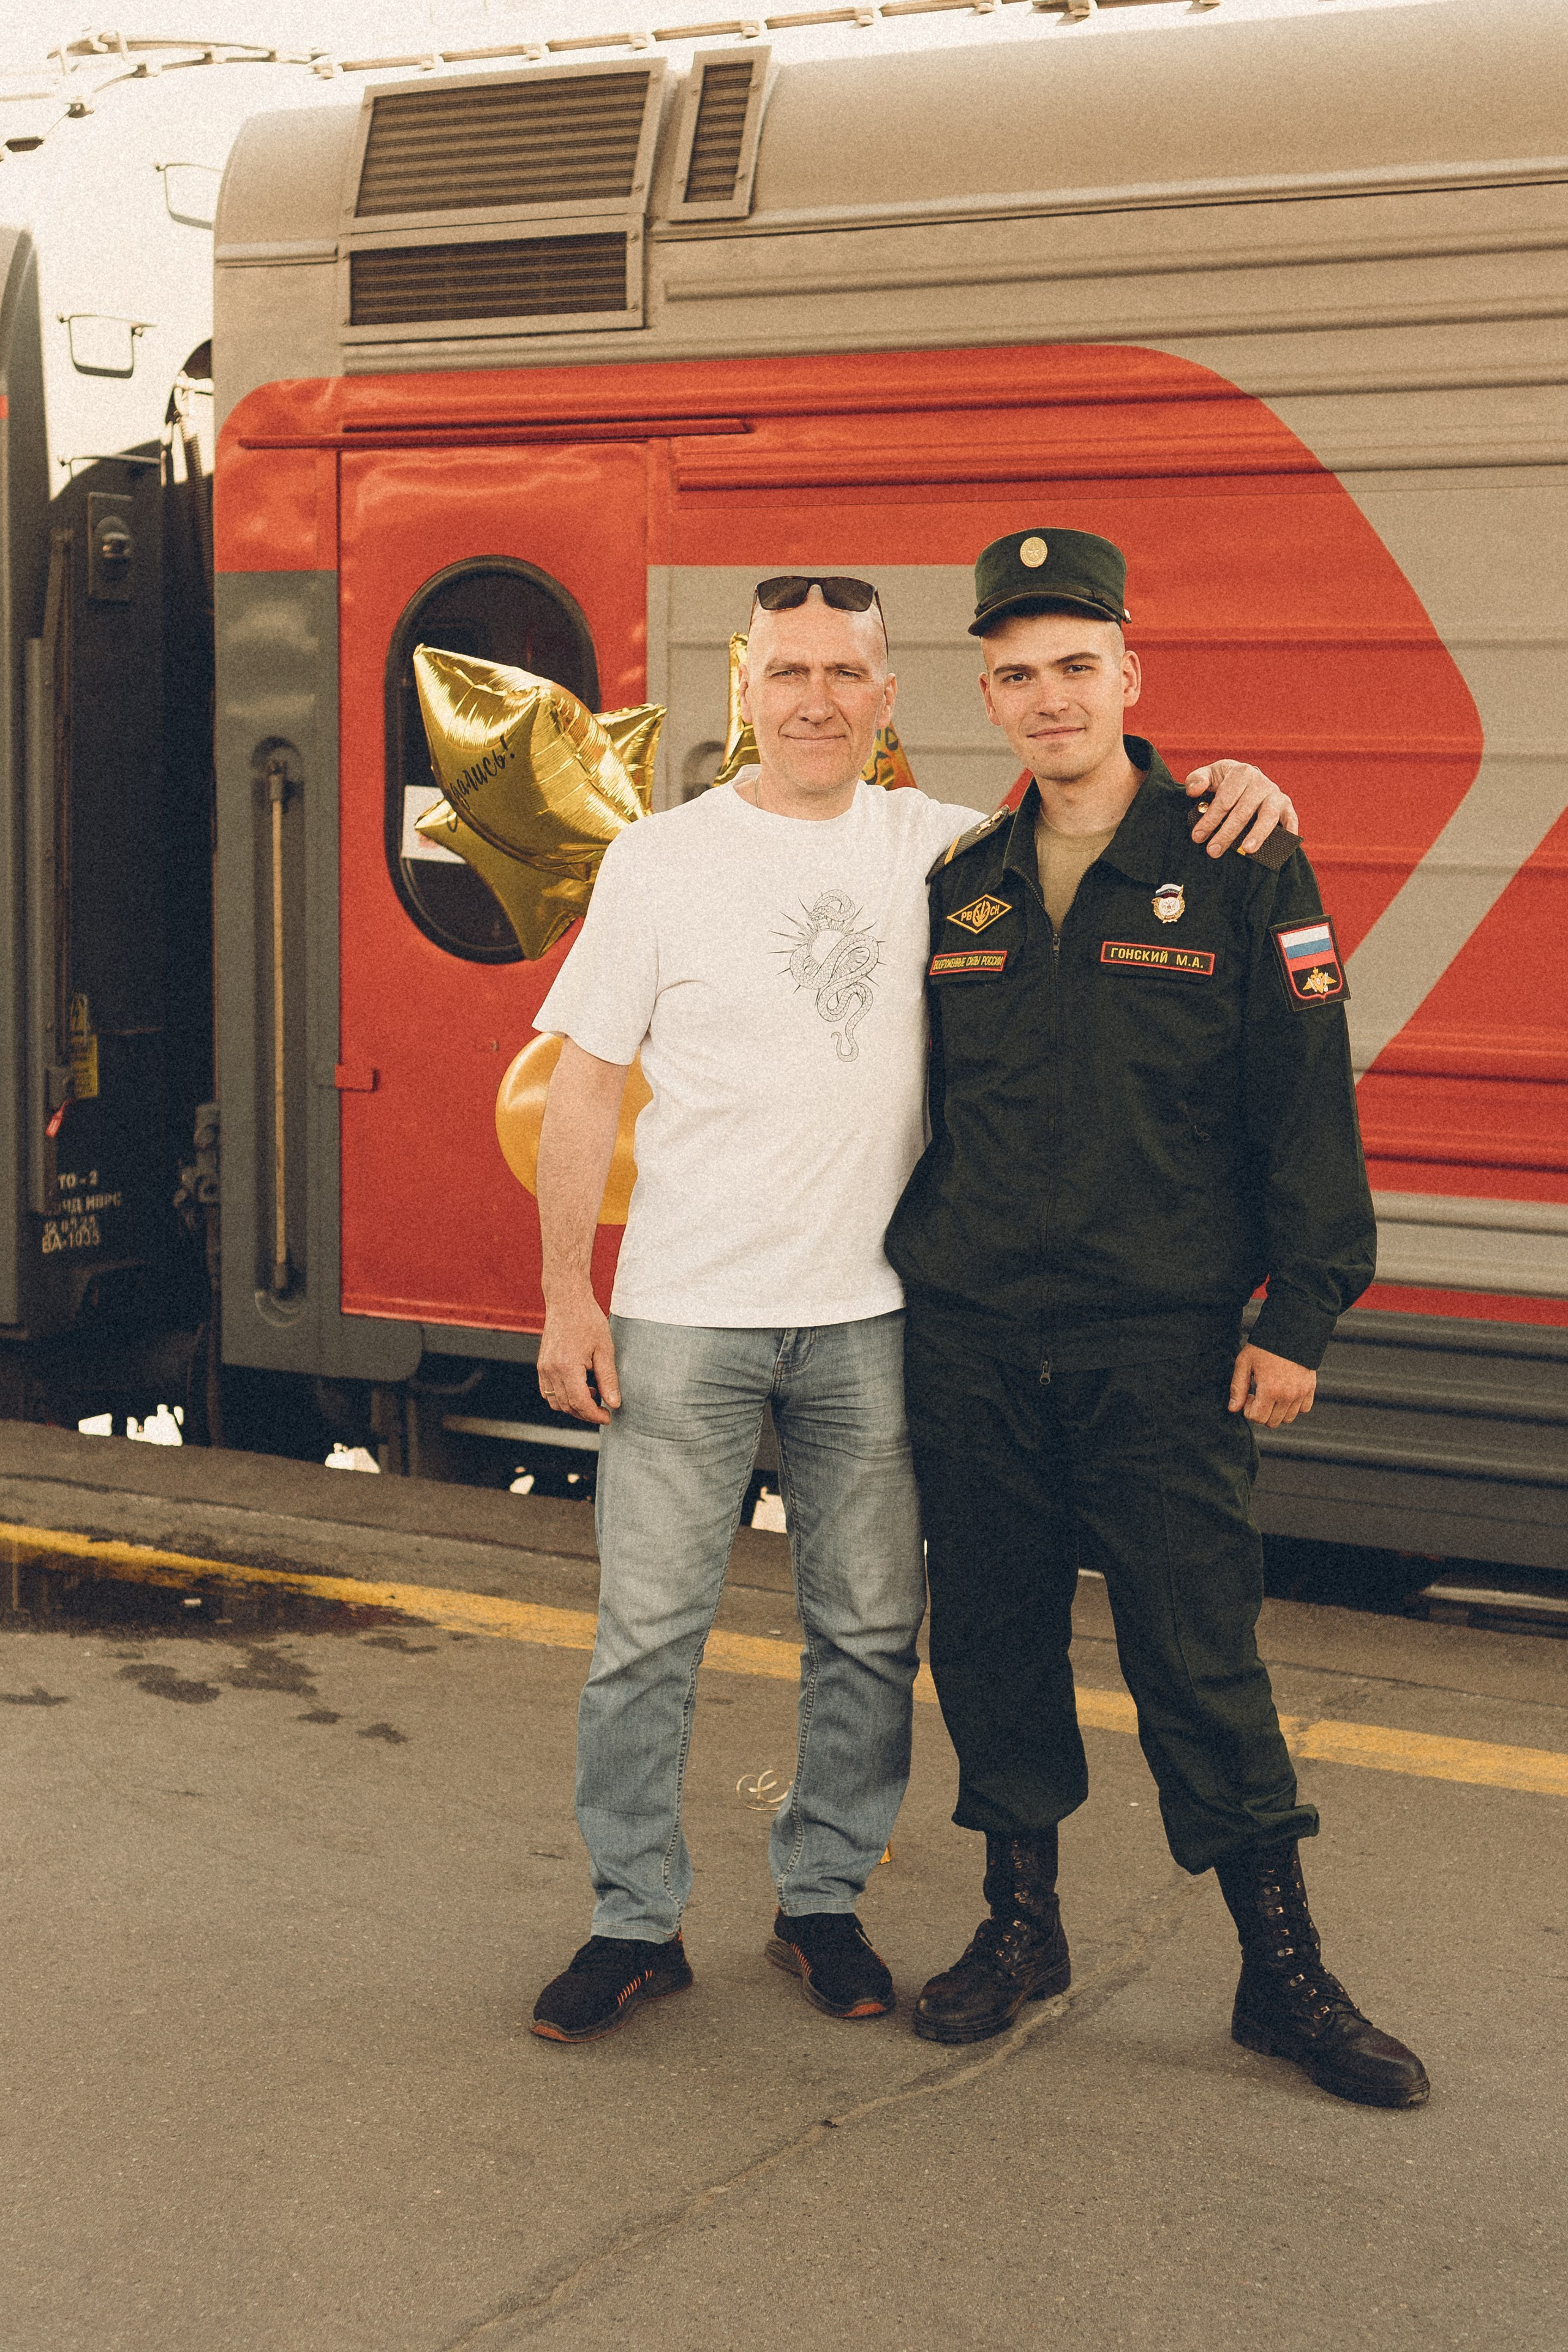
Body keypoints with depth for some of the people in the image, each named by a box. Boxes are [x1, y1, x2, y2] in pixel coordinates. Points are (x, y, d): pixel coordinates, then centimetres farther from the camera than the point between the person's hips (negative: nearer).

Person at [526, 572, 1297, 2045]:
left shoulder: (937, 848, 6)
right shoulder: (660, 859, 1)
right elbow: (584, 1089, 3)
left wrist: (1222, 788, -7)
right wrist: (566, 1296, -3)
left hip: (867, 1314, 2)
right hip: (685, 1314, -2)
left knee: (870, 1632, 9)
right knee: (647, 1631, 0)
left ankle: (820, 1902, 25)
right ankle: (634, 1923, 15)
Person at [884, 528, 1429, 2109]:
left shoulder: (1243, 875, -3)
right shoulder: (958, 889, 10)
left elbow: (1306, 1107, -4)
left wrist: (1297, 1318, -9)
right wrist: (905, 1270, 16)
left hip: (1162, 1345, -4)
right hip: (969, 1341, 4)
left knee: (1198, 1657, -2)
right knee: (992, 1643, 10)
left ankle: (1284, 1975, 10)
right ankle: (1020, 1925, 26)